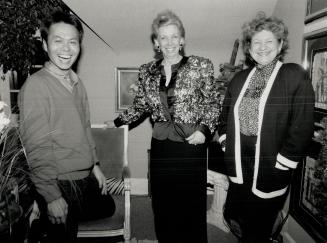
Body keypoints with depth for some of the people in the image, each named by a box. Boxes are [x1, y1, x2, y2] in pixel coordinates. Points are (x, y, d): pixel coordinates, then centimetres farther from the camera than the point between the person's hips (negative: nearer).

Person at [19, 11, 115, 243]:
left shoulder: (77, 82, 5)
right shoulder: (36, 85, -18)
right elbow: (35, 147, -19)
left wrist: (95, 165, 14)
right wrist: (51, 197, -18)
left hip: (87, 179, 8)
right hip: (60, 185, -8)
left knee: (107, 208, 25)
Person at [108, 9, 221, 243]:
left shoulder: (200, 66, -3)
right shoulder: (147, 71, 6)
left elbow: (213, 103, 1)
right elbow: (141, 105, 17)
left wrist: (204, 129, -11)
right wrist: (118, 121, 16)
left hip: (190, 144, -3)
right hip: (160, 145, 3)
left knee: (191, 205, 4)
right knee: (162, 205, 11)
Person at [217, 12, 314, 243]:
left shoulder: (295, 76, -7)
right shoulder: (240, 78, 9)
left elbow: (303, 125, -13)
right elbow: (225, 114, 16)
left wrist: (283, 161, -14)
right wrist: (226, 142, 5)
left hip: (270, 169, -4)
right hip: (239, 167, 5)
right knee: (233, 216, 18)